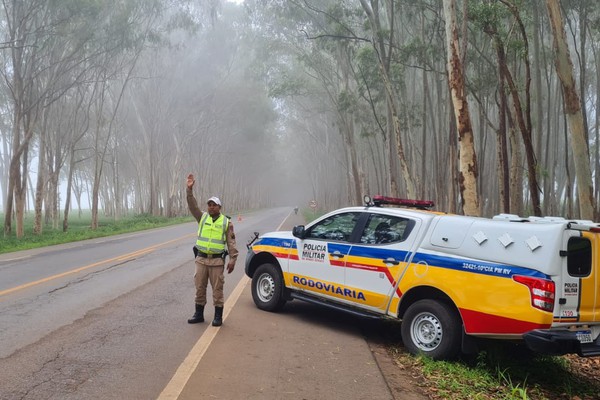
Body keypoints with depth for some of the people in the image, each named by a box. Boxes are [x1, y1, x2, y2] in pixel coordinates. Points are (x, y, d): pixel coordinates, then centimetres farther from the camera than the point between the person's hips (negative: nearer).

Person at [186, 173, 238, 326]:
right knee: (199, 287, 9)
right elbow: (192, 206, -7)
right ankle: (199, 314, 21)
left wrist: (233, 259, -9)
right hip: (201, 259, 3)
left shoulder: (226, 222, 1)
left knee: (217, 289, 1)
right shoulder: (202, 217, 7)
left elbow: (231, 242, -1)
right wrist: (190, 189, -20)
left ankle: (218, 316, 10)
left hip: (217, 261, -3)